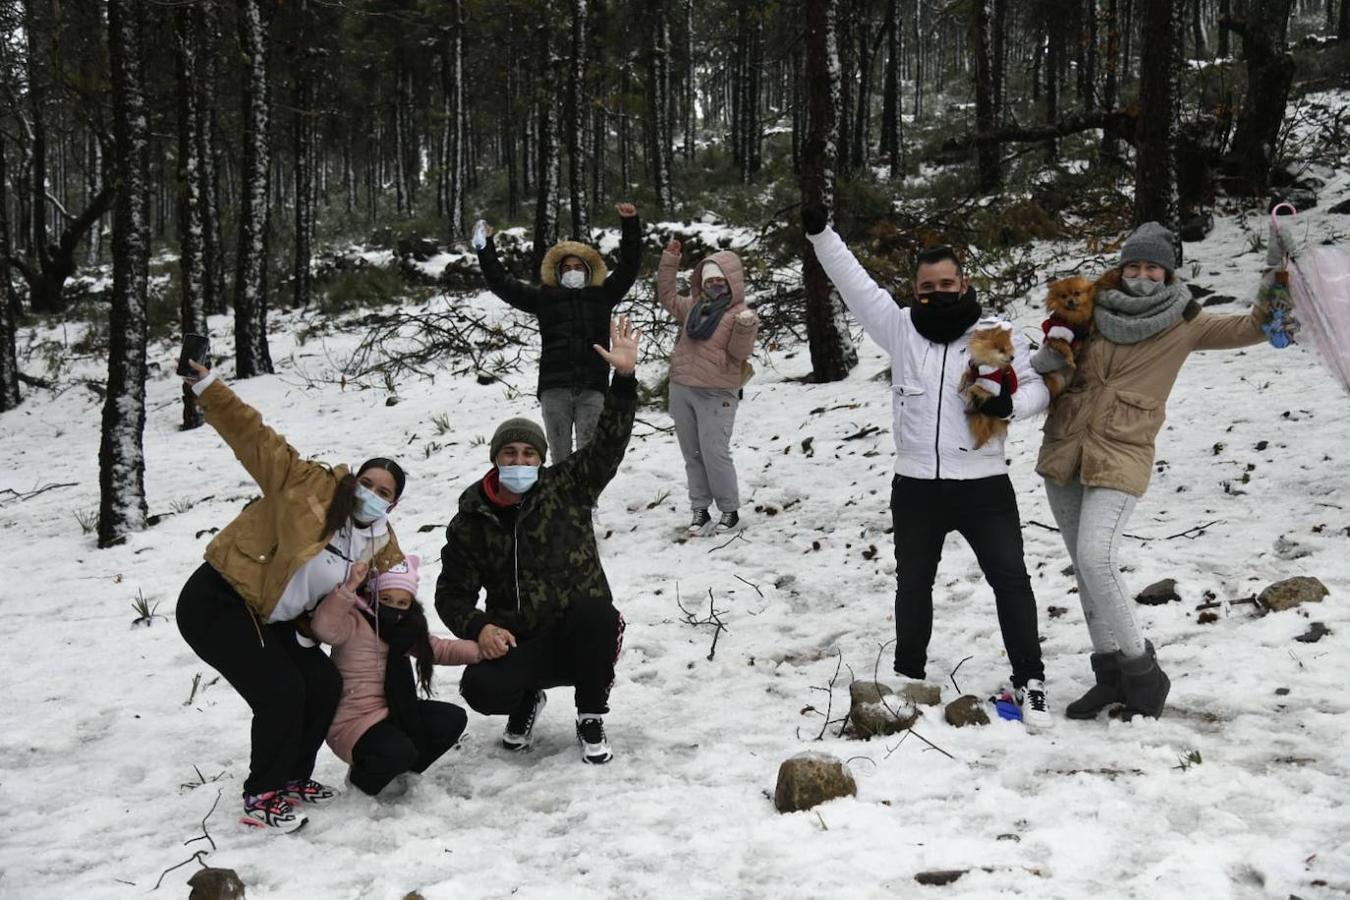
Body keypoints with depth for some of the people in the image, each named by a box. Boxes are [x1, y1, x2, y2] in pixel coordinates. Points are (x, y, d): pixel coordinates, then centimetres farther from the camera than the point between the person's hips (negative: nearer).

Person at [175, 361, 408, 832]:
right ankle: (262, 796, 1)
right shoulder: (308, 485, -15)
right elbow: (256, 439, -18)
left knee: (325, 685, 4)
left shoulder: (380, 546, 3)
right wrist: (208, 388, -26)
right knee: (282, 691, -17)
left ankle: (292, 777, 25)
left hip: (271, 622, 8)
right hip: (217, 603, -8)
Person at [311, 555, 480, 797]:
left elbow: (441, 650, 14)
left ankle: (400, 773, 11)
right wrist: (350, 587, -45)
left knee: (453, 718, -5)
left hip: (392, 713, 8)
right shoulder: (354, 622, -16)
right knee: (399, 751, -34)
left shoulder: (407, 629, 10)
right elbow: (325, 627, -37)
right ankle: (361, 779, 2)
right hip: (353, 723, -8)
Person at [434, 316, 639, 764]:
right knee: (480, 688, -30)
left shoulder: (567, 487, 0)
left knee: (596, 612, -36)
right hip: (518, 644, 1)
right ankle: (527, 700, 11)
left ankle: (591, 718, -9)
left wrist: (624, 378, -24)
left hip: (582, 637, 0)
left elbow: (608, 444, -11)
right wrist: (478, 628, -17)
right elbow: (453, 592, 4)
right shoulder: (471, 521, 2)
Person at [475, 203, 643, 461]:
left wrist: (630, 224, 6)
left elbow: (629, 265, 14)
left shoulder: (602, 295, 16)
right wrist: (486, 247, 13)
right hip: (554, 388, 1)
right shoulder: (544, 297, 16)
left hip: (592, 389, 0)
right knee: (560, 456, 1)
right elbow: (500, 282, 16)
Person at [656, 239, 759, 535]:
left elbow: (739, 352, -10)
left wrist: (746, 328, -28)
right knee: (692, 454, 9)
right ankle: (700, 510, 16)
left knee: (714, 453, -11)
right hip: (682, 389, 6)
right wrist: (669, 261, 22)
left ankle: (730, 510, 3)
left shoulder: (741, 313, -4)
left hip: (716, 395, -6)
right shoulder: (694, 307, 14)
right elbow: (667, 296, 27)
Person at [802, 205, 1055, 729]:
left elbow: (1037, 385, 4)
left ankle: (1029, 682, 8)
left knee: (1010, 581, -3)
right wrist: (820, 233, -12)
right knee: (913, 583, 15)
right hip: (915, 488, 2)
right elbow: (853, 283, -2)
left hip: (984, 486, -2)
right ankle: (909, 675, 32)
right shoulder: (900, 328, 2)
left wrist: (1011, 404, -18)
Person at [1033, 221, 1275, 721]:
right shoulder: (1093, 313, 9)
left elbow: (1248, 329, -3)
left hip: (1120, 456, -4)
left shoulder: (1182, 323, 3)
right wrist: (1057, 346, -7)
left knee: (1095, 558, -21)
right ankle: (1111, 674, 19)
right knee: (1085, 566, 8)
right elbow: (1048, 368, 13)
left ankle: (1142, 673, -7)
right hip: (1064, 451, 5)